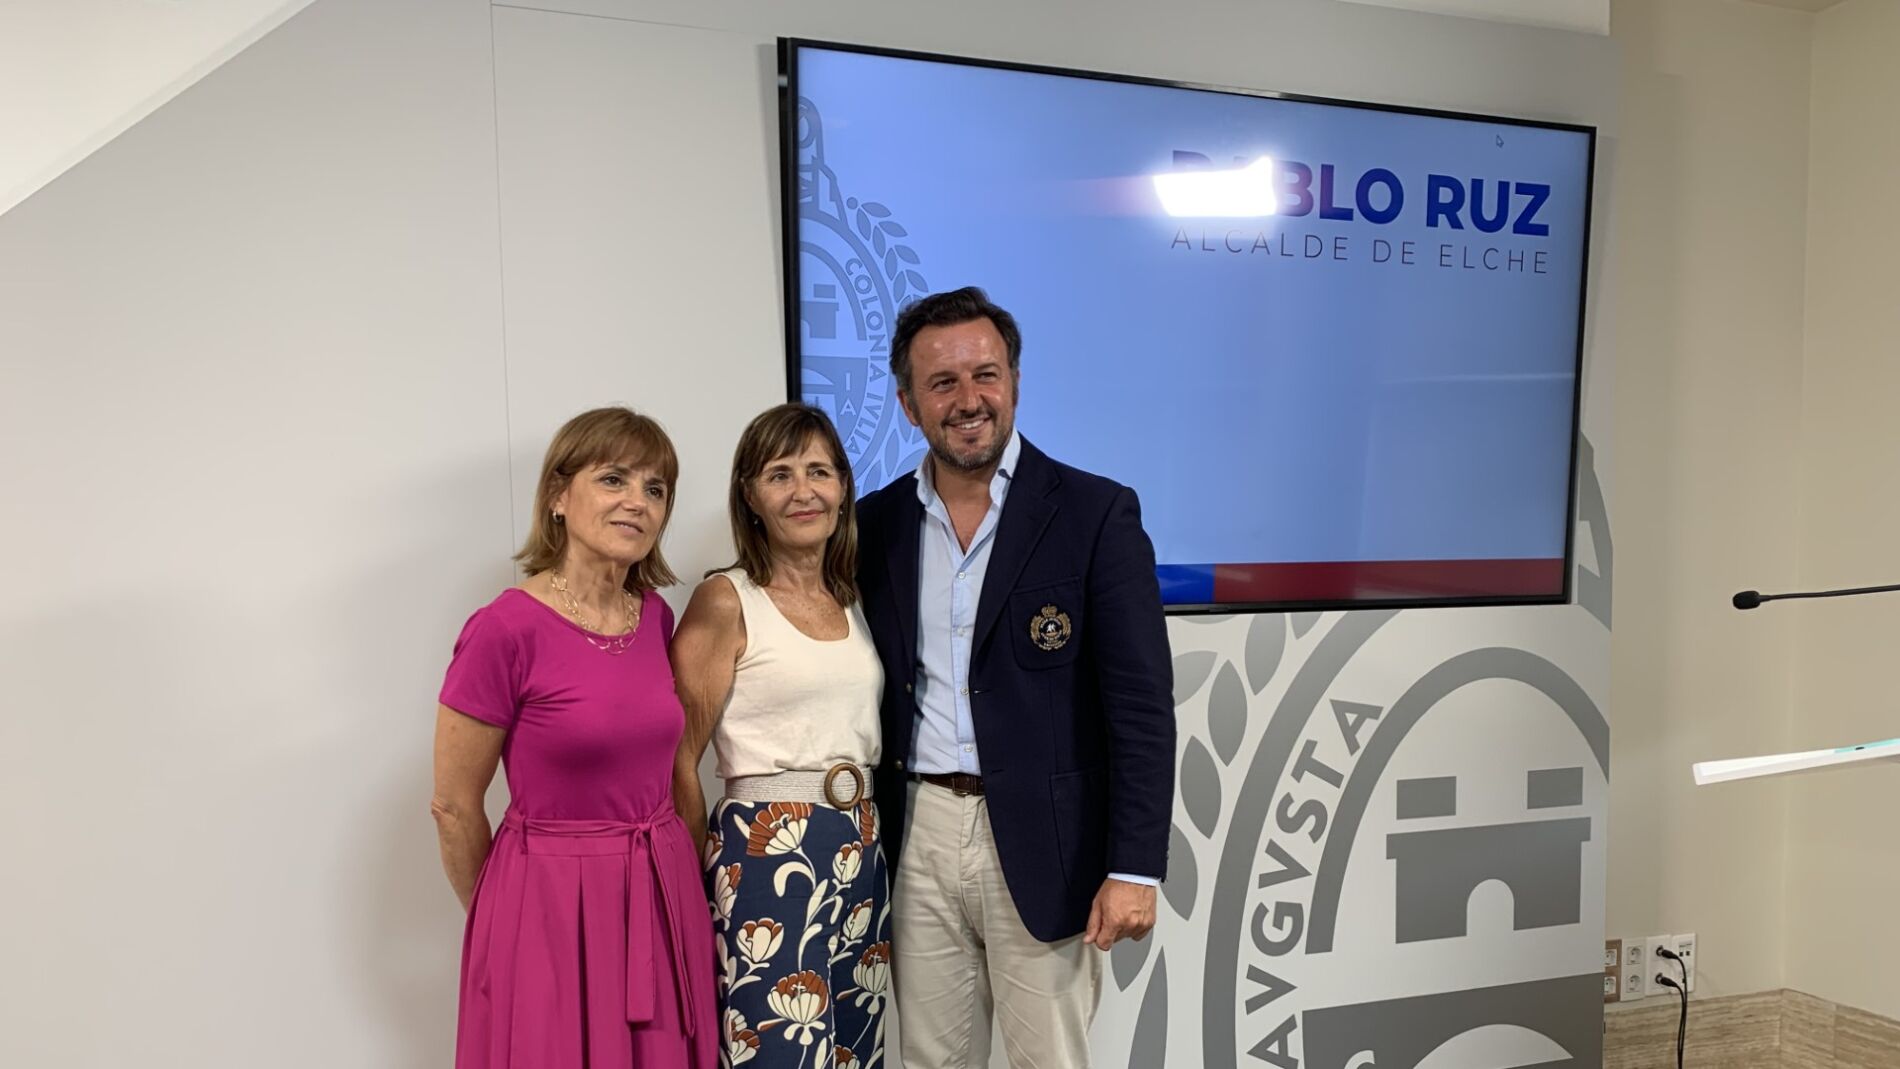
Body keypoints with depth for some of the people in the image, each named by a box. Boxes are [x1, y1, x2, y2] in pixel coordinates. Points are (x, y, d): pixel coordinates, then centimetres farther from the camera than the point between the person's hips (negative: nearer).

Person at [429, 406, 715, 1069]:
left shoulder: (656, 616, 3)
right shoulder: (505, 629, -15)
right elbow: (454, 807, -7)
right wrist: (501, 919, 4)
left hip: (665, 901, 6)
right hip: (552, 910, -6)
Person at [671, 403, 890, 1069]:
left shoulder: (855, 601, 11)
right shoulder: (726, 602, -8)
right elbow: (679, 761, -7)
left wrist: (867, 842, 12)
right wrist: (713, 874, -1)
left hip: (863, 856, 6)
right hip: (767, 854, -6)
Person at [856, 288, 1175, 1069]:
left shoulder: (1095, 514, -6)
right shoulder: (877, 524, 6)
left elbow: (1141, 705, -8)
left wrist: (1134, 868, -13)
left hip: (1041, 846, -3)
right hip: (917, 838, 4)